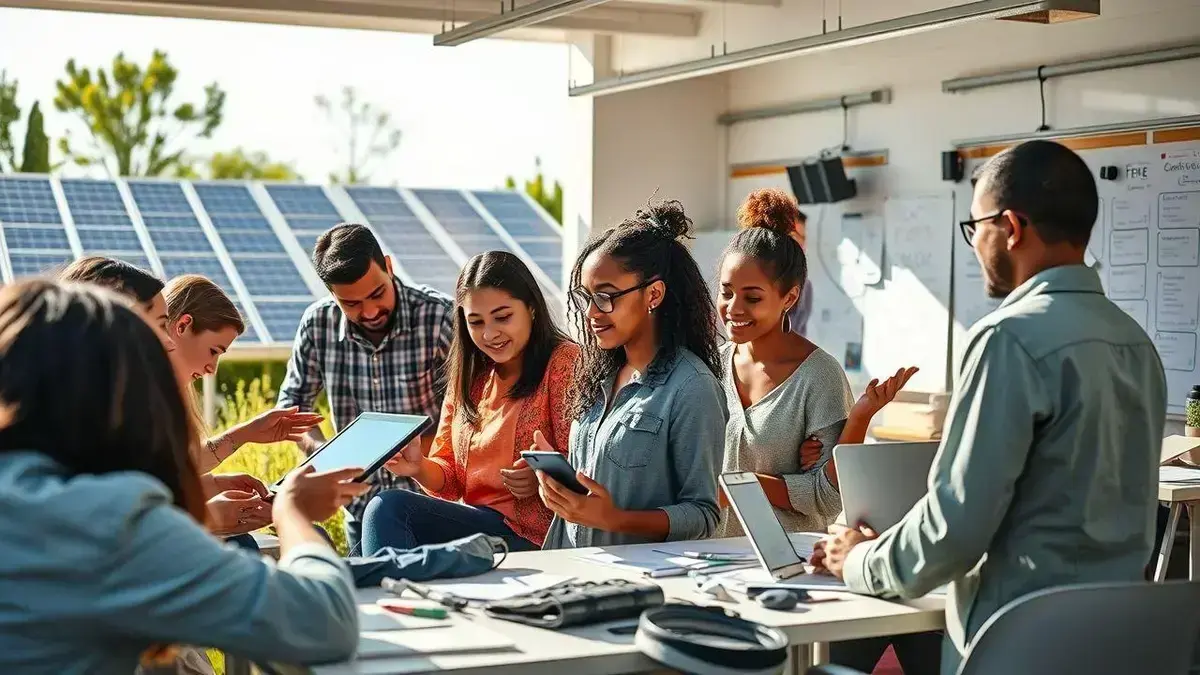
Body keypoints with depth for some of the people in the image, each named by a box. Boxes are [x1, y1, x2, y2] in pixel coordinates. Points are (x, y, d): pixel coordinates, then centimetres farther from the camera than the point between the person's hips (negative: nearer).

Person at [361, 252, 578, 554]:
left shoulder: (564, 363, -4)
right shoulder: (468, 377, 17)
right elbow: (452, 480, 14)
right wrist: (421, 469, -7)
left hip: (537, 539, -6)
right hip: (477, 522, 7)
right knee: (386, 507, -20)